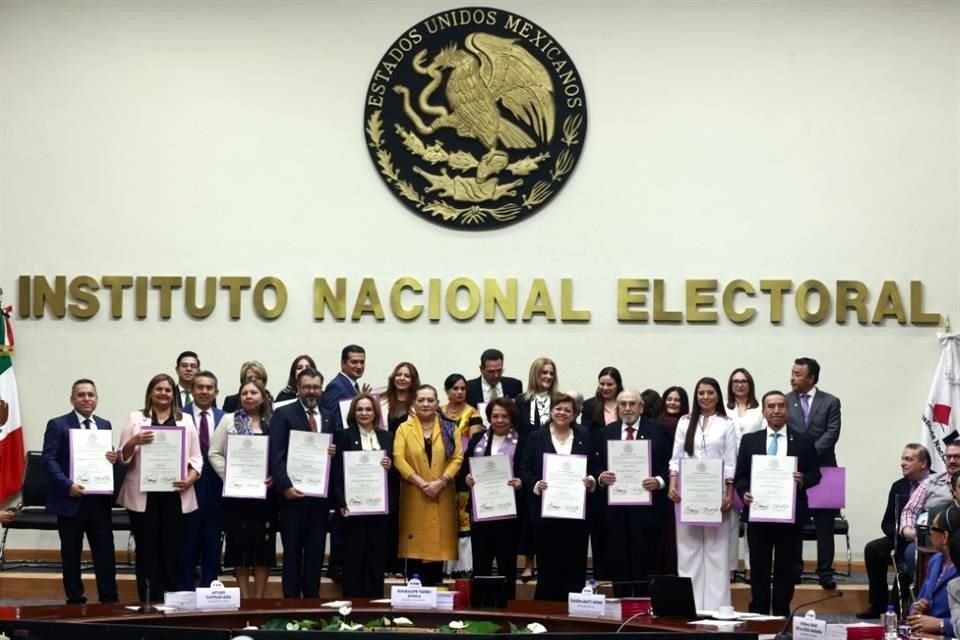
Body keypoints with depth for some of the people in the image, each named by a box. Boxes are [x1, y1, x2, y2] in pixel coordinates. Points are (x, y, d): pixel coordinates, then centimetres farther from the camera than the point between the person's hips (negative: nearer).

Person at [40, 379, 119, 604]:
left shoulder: (105, 425, 14)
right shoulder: (58, 425, -2)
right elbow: (49, 459, -9)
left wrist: (113, 458, -5)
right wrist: (67, 485, -21)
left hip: (99, 500, 4)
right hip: (70, 500, -4)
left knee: (105, 553, 3)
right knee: (71, 555, 4)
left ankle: (109, 600, 9)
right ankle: (75, 600, 12)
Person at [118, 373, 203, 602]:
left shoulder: (186, 420, 14)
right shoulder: (136, 419, 9)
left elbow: (196, 457, 11)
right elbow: (123, 457, 6)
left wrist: (190, 479, -7)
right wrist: (133, 442, -14)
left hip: (175, 495, 1)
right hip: (144, 495, -1)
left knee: (172, 549, -1)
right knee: (147, 549, -2)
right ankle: (147, 602, 2)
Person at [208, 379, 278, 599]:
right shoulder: (229, 420, 5)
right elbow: (215, 453, 2)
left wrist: (275, 477, -11)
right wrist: (228, 476, -8)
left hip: (265, 492, 1)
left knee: (264, 543, 1)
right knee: (240, 542, 1)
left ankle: (259, 598, 8)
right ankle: (244, 598, 8)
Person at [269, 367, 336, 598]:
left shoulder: (328, 418, 14)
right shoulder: (284, 414, -2)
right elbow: (276, 454, -9)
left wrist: (334, 452, -4)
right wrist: (285, 486, -18)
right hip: (293, 493, -4)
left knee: (316, 552, 7)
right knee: (292, 552, 2)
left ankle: (312, 599, 14)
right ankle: (291, 601, 7)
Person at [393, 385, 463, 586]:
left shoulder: (449, 428, 9)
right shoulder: (404, 429, 7)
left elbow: (457, 457, 0)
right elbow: (399, 459, -5)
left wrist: (440, 482, -13)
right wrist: (420, 482, -15)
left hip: (442, 496, 1)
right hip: (414, 496, -1)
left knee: (438, 542, 1)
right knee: (415, 545, -3)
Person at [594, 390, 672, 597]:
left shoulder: (658, 431, 4)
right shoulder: (605, 433, 13)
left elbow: (671, 464, 1)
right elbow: (595, 465, 13)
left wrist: (660, 481, -16)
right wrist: (600, 477, -8)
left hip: (646, 508, -3)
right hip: (615, 509, 3)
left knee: (644, 563, -3)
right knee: (618, 564, 5)